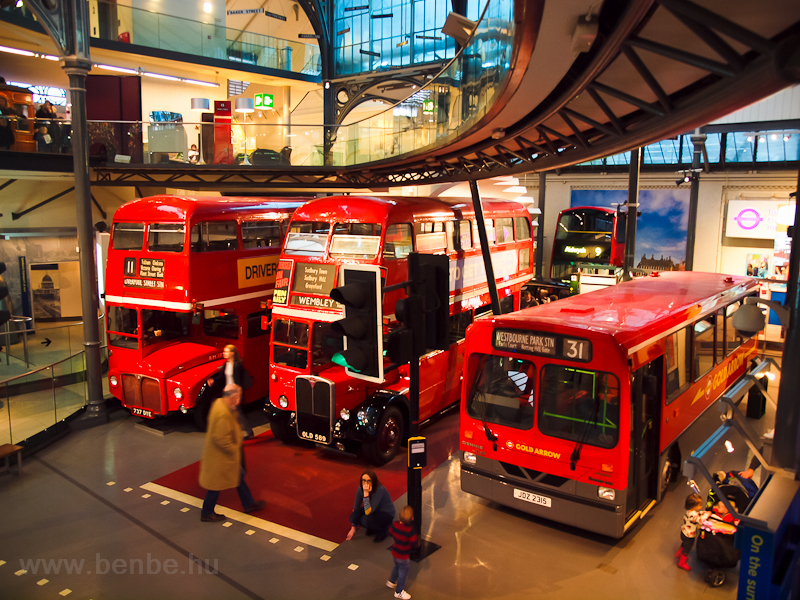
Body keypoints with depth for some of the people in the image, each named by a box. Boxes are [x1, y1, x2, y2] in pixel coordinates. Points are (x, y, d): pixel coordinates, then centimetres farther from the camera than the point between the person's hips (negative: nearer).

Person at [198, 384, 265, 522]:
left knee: (239, 475, 21)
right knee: (216, 484, 8)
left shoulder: (219, 402, -3)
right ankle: (206, 513, 27)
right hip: (220, 455, -10)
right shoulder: (223, 414, -33)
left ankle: (249, 504, 37)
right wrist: (234, 450, -17)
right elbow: (221, 439, -31)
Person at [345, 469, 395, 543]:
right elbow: (356, 507, -3)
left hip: (386, 514, -6)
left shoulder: (380, 490, -33)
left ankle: (383, 530, -2)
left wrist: (366, 493, -43)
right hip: (375, 511, 6)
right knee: (353, 516, -19)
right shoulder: (360, 489, -15)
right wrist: (353, 528, 1)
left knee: (366, 520, -33)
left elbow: (368, 511, -37)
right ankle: (372, 528, 9)